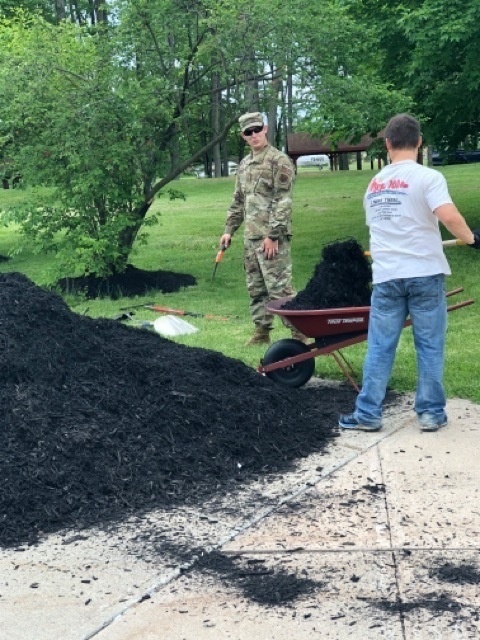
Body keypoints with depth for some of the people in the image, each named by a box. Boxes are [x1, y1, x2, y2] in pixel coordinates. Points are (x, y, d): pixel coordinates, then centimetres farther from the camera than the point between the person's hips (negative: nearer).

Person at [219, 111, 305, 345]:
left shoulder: (279, 161, -8)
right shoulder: (244, 165, 16)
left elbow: (283, 201, -15)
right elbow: (238, 201, 23)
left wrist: (273, 235, -20)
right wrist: (229, 229, 15)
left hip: (272, 237, -8)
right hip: (250, 237, 8)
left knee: (279, 286, -9)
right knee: (255, 288, 11)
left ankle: (299, 331, -2)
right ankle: (261, 331, 20)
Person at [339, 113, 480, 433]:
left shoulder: (374, 185, 12)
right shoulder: (427, 177, -7)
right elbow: (449, 216, -21)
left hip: (386, 277, 4)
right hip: (424, 274, -4)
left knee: (380, 348, 8)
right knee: (430, 346, 7)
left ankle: (367, 414, 11)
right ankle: (431, 412, 14)